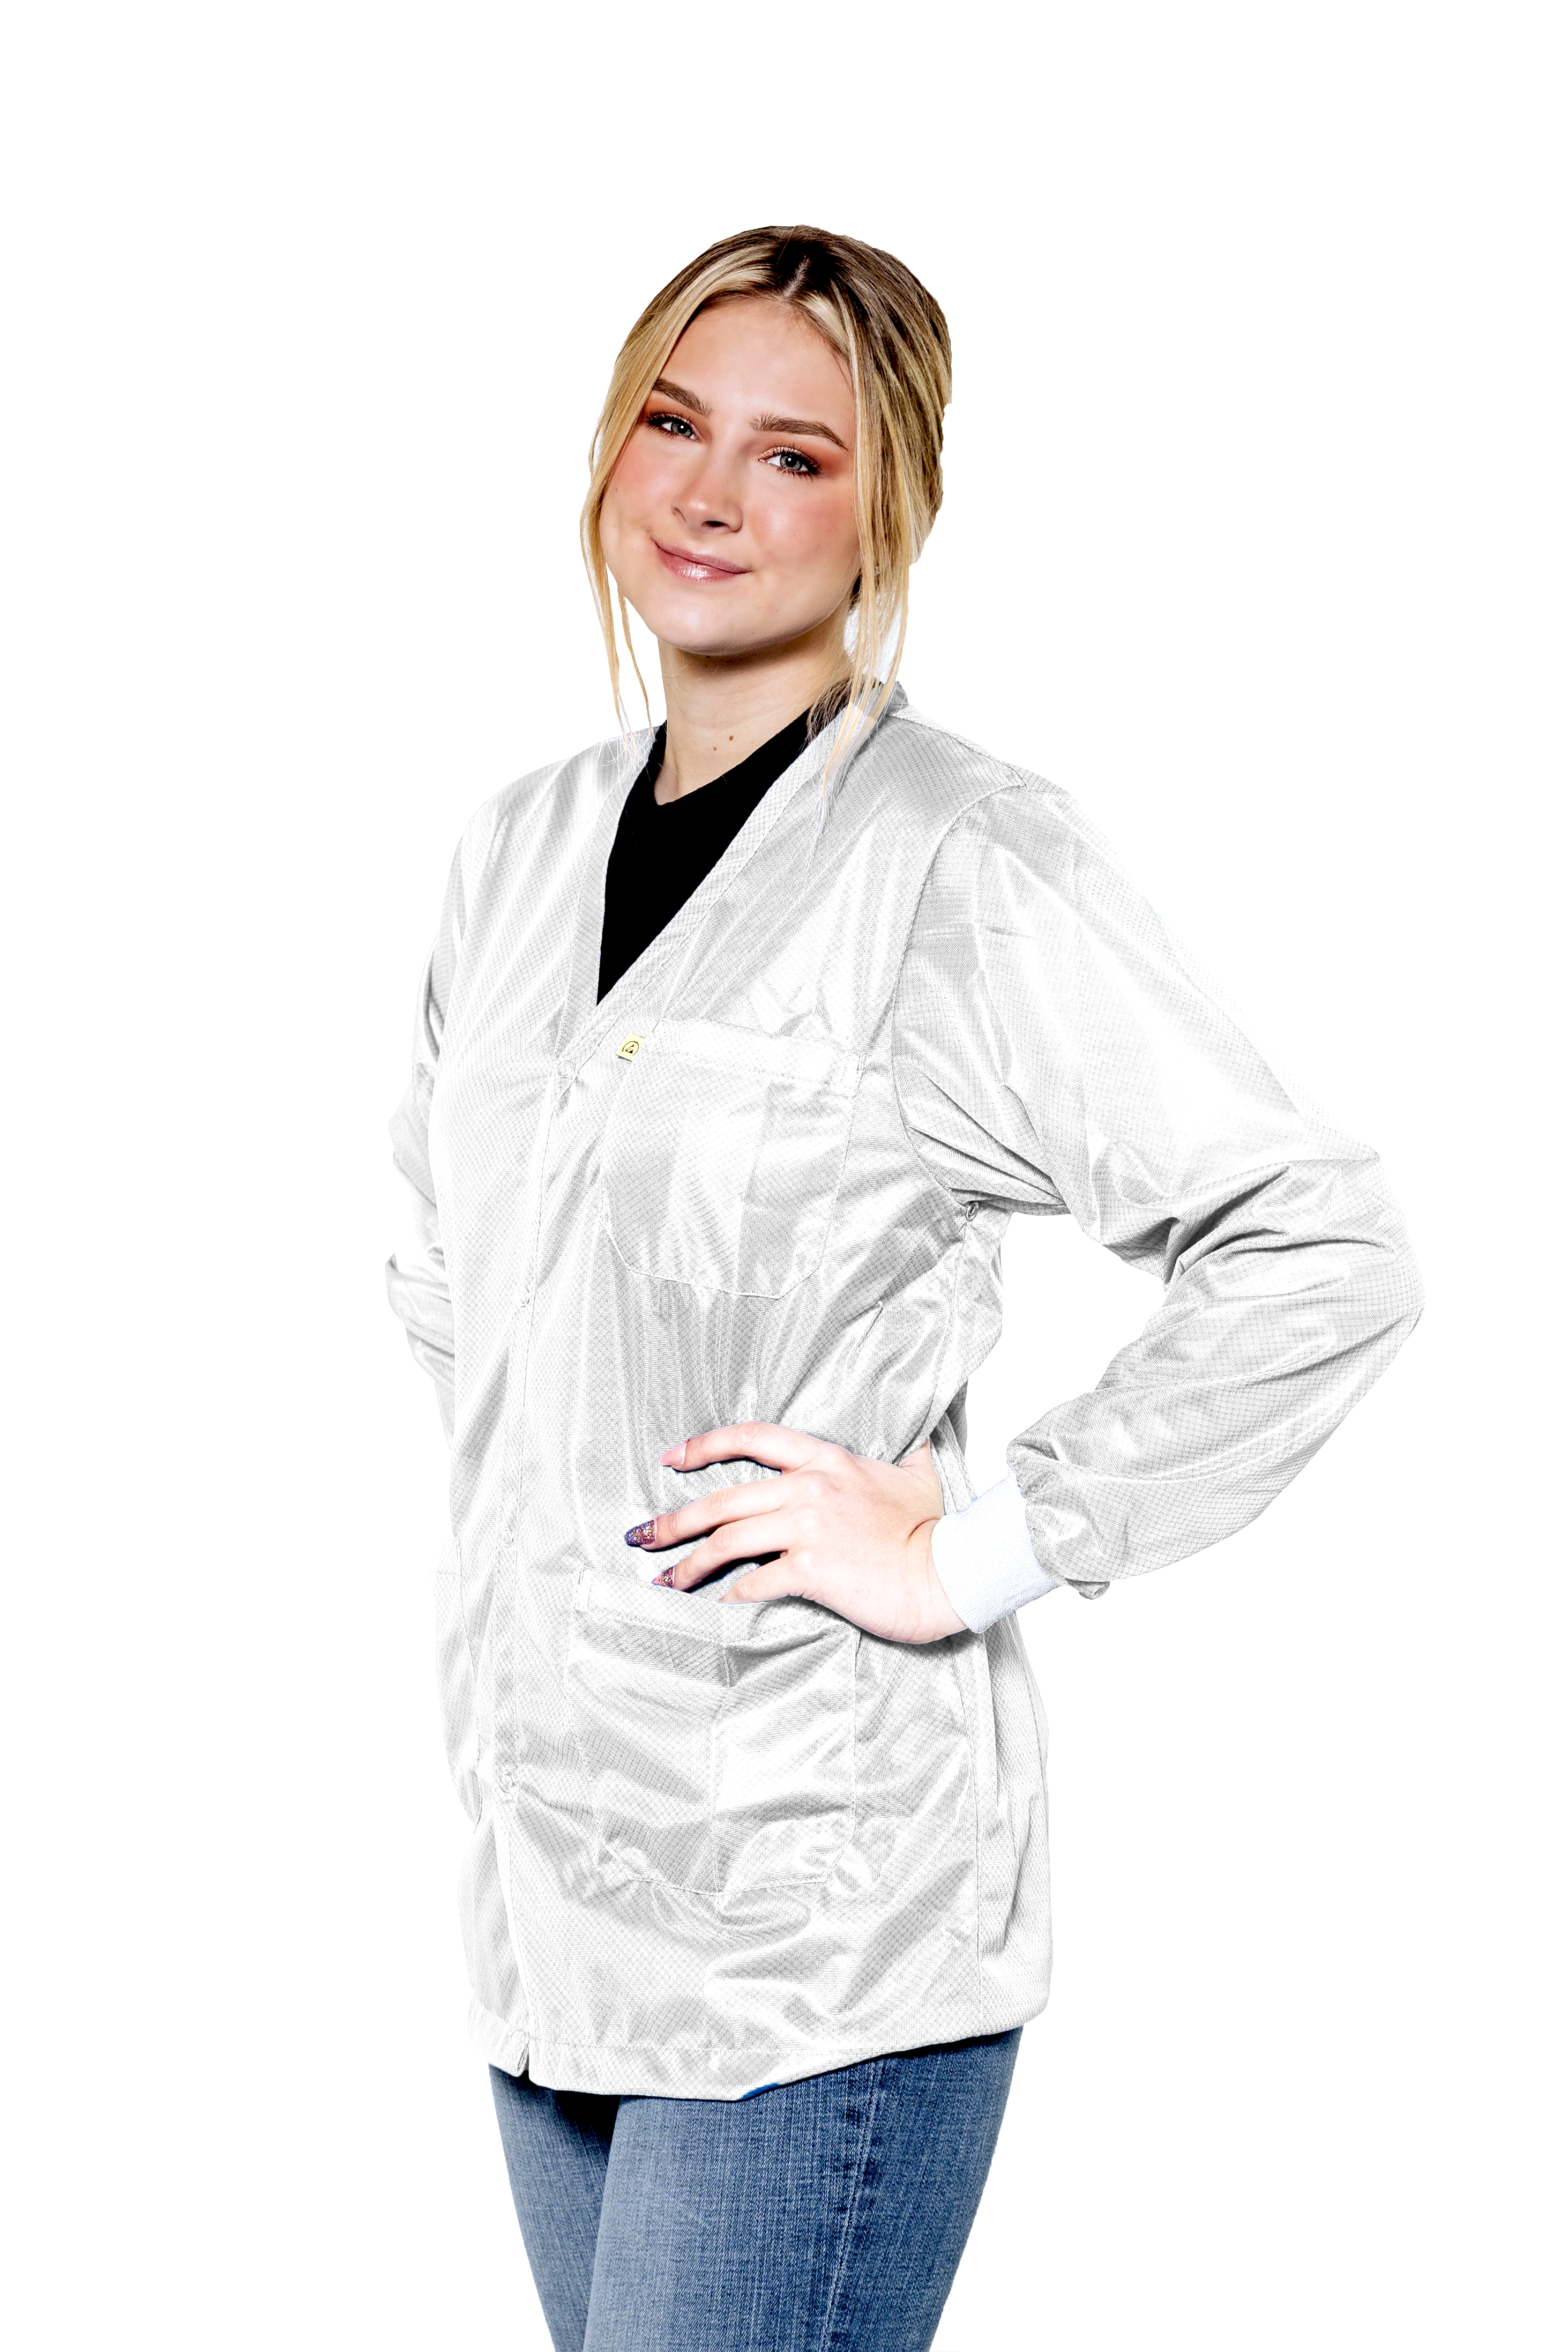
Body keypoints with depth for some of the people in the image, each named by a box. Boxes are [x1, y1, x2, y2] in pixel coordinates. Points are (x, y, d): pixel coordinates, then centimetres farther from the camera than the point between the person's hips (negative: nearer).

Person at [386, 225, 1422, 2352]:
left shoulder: (968, 864, -11)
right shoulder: (529, 844, 11)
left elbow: (1324, 1257, -16)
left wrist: (974, 1556, -14)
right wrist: (511, 1491, 13)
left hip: (819, 1896, -7)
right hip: (548, 1859, 7)